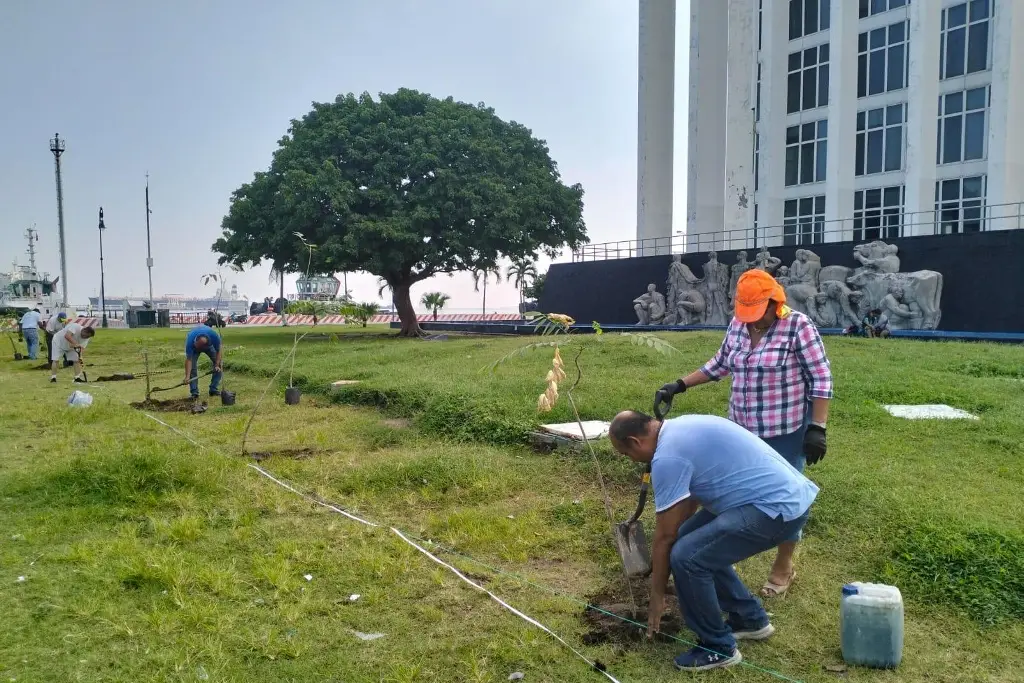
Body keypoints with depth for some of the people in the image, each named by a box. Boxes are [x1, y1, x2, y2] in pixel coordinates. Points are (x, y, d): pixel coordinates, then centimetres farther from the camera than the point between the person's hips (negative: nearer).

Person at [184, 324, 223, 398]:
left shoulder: (214, 336, -42)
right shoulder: (190, 341, -42)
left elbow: (219, 350, -24)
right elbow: (188, 360, -38)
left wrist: (217, 365, -31)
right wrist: (187, 376, -45)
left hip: (209, 345, 1)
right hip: (193, 348, -1)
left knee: (219, 366, -11)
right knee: (192, 367, -17)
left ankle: (213, 389, -1)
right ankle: (194, 392, -7)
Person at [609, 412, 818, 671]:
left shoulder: (667, 456, -16)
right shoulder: (679, 429, 13)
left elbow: (664, 536, -8)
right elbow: (688, 500, 26)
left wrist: (657, 595, 5)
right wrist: (662, 563, 33)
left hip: (779, 508, -10)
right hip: (785, 494, 10)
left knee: (687, 557, -13)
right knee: (698, 544, 18)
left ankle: (719, 648, 5)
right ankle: (750, 619, 29)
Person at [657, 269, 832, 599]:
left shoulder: (798, 326, -13)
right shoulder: (737, 326, 4)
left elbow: (821, 378, -12)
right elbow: (720, 364, 18)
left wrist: (817, 428, -17)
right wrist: (680, 385, 13)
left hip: (786, 432, -5)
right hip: (742, 429, 5)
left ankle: (783, 567, 26)